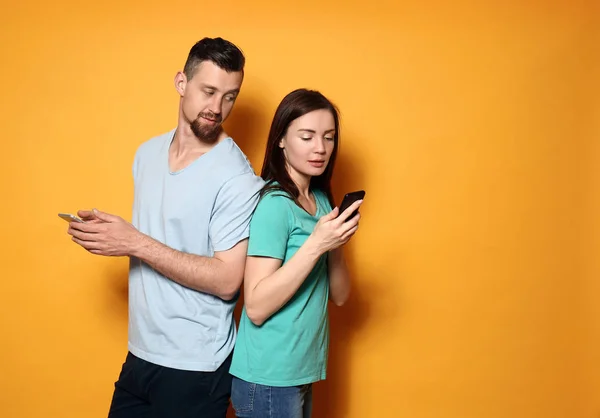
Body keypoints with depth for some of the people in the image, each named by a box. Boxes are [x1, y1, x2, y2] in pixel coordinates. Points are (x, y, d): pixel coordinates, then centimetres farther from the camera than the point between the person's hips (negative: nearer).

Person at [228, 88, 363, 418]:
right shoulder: (273, 203, -16)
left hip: (303, 371, 7)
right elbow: (256, 307, -21)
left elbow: (339, 296, 6)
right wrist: (315, 243, -26)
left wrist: (337, 245, -11)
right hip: (269, 378, -7)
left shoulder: (322, 200, 6)